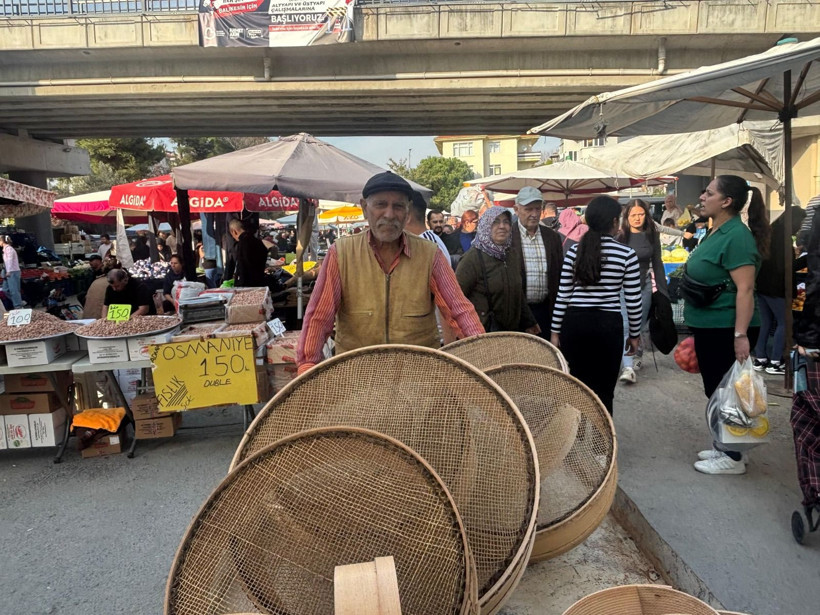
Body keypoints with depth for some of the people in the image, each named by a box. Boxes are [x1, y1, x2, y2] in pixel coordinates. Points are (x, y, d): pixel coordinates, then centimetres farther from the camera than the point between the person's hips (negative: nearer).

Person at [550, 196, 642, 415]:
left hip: (574, 321, 3)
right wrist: (634, 334, 11)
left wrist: (556, 330, 10)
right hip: (607, 324, -3)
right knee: (603, 389, 8)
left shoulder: (574, 251, 2)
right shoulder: (626, 254, -4)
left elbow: (562, 295, 2)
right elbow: (633, 300, -2)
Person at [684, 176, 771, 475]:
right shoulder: (715, 232, 11)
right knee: (714, 390, 17)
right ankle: (723, 446, 30)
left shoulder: (737, 236, -18)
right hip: (709, 327, 9)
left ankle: (732, 458, 14)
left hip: (727, 329, -9)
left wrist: (741, 335, -28)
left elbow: (744, 289, -24)